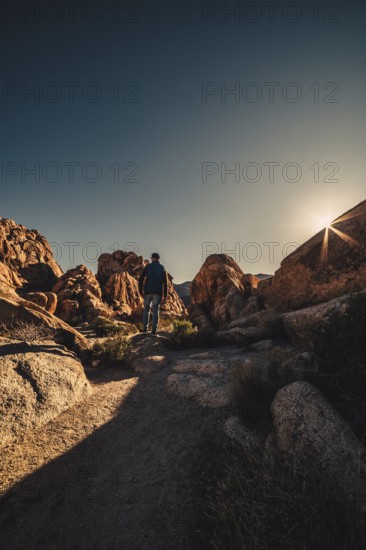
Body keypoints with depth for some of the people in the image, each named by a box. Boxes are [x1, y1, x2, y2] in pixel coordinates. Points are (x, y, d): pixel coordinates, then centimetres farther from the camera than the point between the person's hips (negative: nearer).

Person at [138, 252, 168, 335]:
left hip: (148, 292, 0)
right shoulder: (162, 268, 8)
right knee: (155, 310, 3)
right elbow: (165, 283, 2)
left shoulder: (148, 266, 5)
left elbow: (141, 279, -3)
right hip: (158, 293, 0)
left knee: (146, 309, 13)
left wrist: (140, 290, 3)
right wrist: (165, 296, 4)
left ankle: (145, 328, 14)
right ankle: (154, 329, -1)